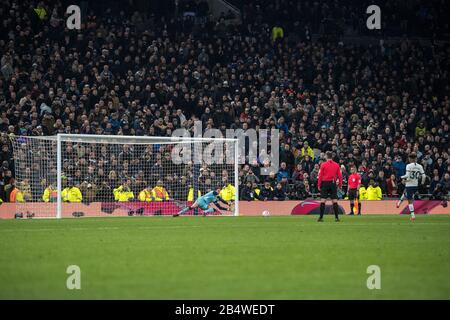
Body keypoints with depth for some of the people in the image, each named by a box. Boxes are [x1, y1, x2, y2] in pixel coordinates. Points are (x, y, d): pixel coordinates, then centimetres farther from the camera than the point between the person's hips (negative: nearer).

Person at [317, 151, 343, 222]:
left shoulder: (323, 165, -4)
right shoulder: (336, 165, 3)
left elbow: (320, 176, -4)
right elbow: (340, 175, 3)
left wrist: (319, 185, 1)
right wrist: (340, 185, 10)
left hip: (325, 183, -2)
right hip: (333, 183, 2)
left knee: (322, 201, 0)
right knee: (334, 201, 4)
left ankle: (321, 217, -3)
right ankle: (336, 217, 2)